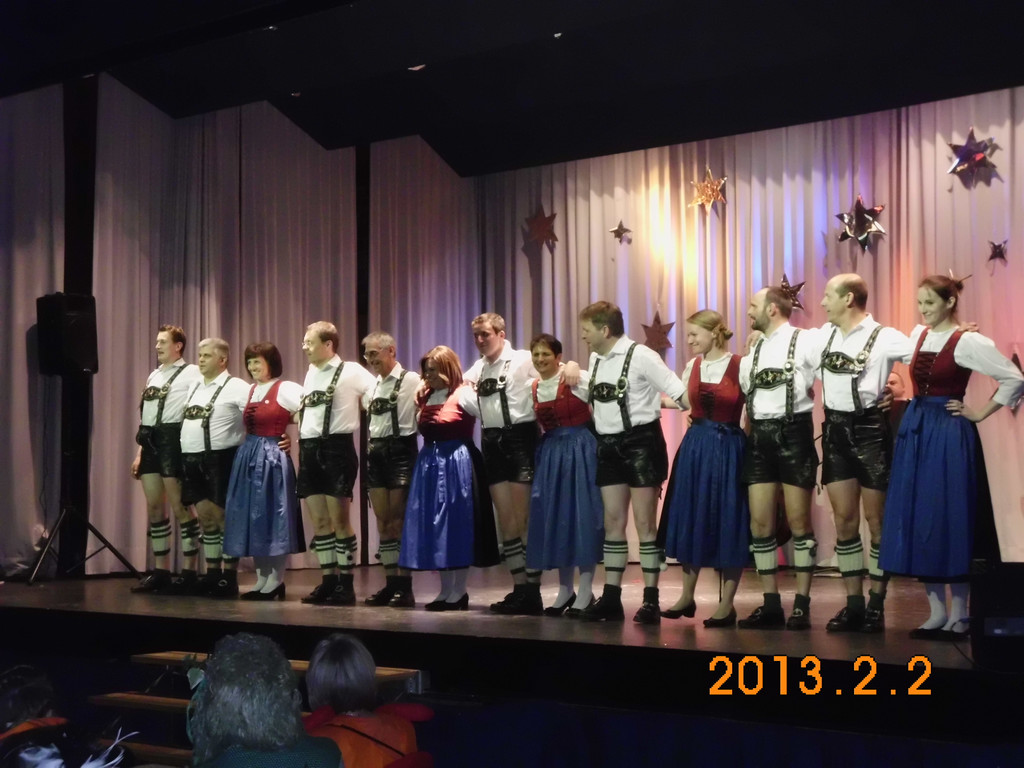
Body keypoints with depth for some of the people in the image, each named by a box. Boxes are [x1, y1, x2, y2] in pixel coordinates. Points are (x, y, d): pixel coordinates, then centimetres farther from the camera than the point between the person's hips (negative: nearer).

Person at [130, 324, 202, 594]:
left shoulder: (191, 374, -3)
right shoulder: (154, 375, 20)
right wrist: (140, 451, 18)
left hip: (172, 441, -8)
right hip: (150, 442, 8)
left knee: (180, 507, -5)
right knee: (154, 507, 8)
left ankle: (188, 572, 1)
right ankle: (160, 571, 15)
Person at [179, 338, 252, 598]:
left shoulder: (237, 387, -7)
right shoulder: (194, 387, 16)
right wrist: (185, 458, 15)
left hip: (220, 459, -7)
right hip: (192, 460, 7)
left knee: (224, 517, -2)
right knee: (205, 517, 11)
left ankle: (229, 577, 5)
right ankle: (212, 574, 19)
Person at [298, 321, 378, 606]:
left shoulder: (350, 371, -6)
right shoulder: (310, 373, 16)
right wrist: (301, 446, 15)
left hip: (336, 448, -7)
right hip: (309, 450, 7)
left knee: (339, 520, -4)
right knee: (319, 520, 8)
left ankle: (346, 584, 3)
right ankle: (328, 581, 16)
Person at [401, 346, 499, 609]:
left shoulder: (463, 394, -6)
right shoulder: (425, 396, 12)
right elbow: (424, 429, 16)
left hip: (456, 463, -7)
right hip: (429, 463, 7)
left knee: (457, 524, -1)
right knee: (433, 525, 7)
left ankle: (459, 591, 7)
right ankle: (445, 590, 16)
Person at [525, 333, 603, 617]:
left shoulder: (578, 379, -8)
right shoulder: (533, 388, 8)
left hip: (579, 450, -6)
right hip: (550, 453, 6)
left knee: (582, 516, -2)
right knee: (553, 518, 8)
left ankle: (585, 592, 8)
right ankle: (565, 590, 20)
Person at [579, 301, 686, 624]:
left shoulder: (640, 355, -12)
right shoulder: (595, 359, 9)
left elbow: (678, 391, -12)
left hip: (640, 442, -7)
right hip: (608, 445, 7)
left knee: (644, 522, -3)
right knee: (613, 521, 8)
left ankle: (651, 599, 3)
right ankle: (611, 597, 14)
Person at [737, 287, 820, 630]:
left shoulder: (805, 340, -4)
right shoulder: (754, 348, 17)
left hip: (792, 434, -6)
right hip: (759, 437, 6)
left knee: (798, 520, -1)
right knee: (760, 522, 4)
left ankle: (801, 604, 7)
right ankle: (771, 604, 12)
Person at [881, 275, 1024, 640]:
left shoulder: (967, 341, -9)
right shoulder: (917, 335, 10)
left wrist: (979, 413, -8)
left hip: (949, 434, -7)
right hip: (914, 430, 7)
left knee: (949, 519, -5)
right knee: (916, 519, 5)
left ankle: (959, 615, 5)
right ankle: (937, 612, 12)